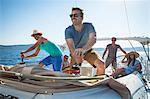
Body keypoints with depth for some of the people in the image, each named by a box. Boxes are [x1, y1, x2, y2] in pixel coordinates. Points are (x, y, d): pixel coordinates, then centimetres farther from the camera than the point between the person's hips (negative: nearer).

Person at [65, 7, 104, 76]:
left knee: (101, 65, -20)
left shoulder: (89, 26, -19)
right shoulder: (68, 30, -20)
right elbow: (71, 46, -35)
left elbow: (93, 39, -38)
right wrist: (76, 57, -55)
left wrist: (83, 49, -60)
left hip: (88, 52, 0)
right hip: (75, 53, 0)